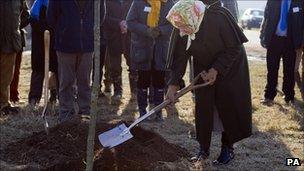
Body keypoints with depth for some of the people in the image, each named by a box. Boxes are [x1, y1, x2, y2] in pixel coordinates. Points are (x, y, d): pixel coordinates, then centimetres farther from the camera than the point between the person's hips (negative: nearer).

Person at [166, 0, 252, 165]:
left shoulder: (219, 16, -35)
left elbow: (234, 47, -23)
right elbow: (180, 57, -14)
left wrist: (216, 69, -26)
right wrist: (173, 84, -18)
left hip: (230, 66, -4)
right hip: (204, 67, 4)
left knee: (227, 106, -2)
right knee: (203, 107, 2)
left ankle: (228, 148, 12)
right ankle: (204, 148, 13)